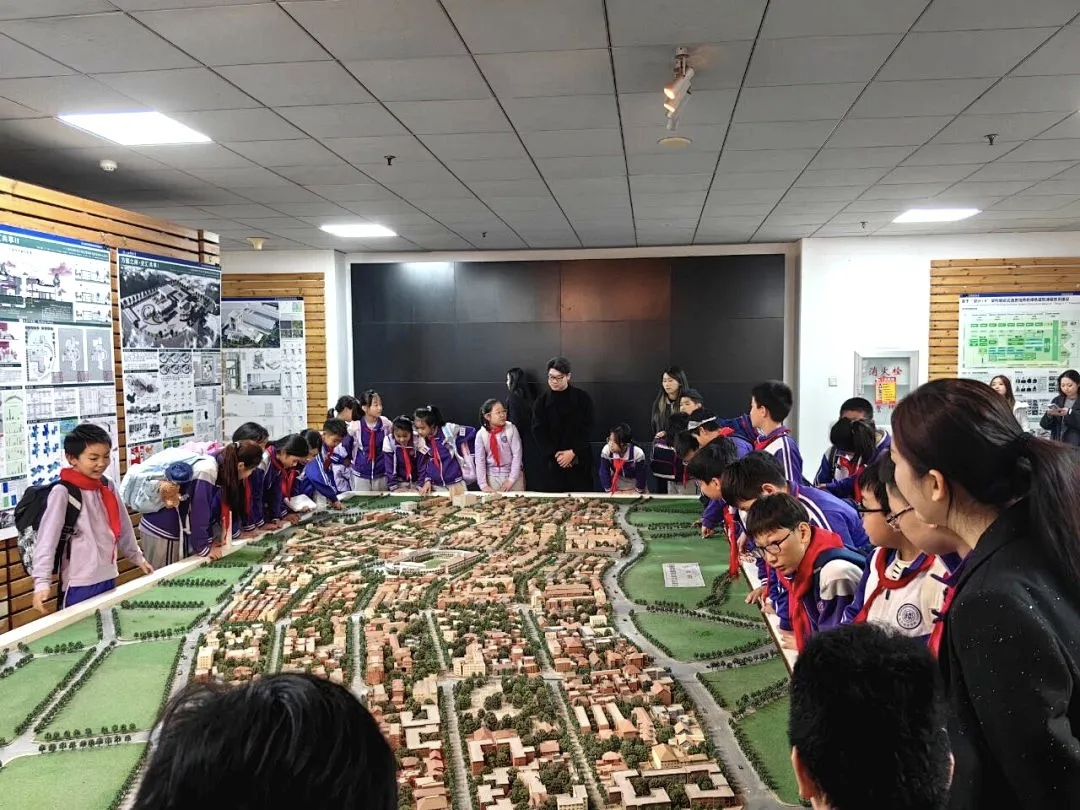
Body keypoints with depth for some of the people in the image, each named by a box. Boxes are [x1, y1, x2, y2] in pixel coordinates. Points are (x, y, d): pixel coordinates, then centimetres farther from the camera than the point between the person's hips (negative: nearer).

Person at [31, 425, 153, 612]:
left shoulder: (107, 486, 5)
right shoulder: (63, 492, -12)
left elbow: (123, 526, 16)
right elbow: (46, 538, -15)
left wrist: (136, 556, 21)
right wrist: (42, 581, -22)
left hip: (109, 578, 6)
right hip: (79, 584, -6)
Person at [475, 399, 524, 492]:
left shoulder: (511, 429, -10)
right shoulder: (481, 434, -7)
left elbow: (517, 455, -9)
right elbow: (480, 461, -5)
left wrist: (511, 479, -11)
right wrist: (483, 485, -8)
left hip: (512, 475, -1)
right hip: (492, 477, 1)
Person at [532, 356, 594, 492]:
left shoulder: (583, 398, 0)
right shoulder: (542, 401, 3)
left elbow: (586, 429, -3)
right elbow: (538, 431, -2)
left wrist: (573, 452, -13)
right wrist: (554, 454, -12)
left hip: (579, 460, -1)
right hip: (552, 461, 1)